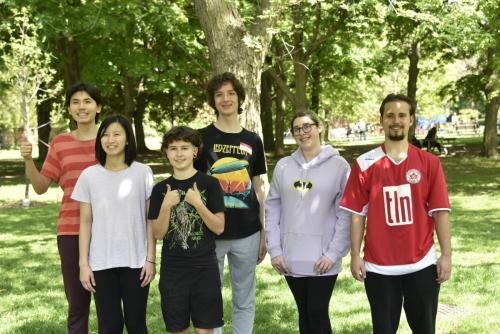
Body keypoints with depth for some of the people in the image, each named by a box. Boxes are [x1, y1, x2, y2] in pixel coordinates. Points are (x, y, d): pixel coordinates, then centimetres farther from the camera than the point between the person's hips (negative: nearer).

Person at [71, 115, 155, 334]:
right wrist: (83, 263, 0)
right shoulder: (89, 176, 1)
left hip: (136, 261, -1)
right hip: (101, 263, 1)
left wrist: (150, 259, -3)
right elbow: (85, 222, 3)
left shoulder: (143, 173, -1)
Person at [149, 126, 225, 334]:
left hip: (204, 268, -2)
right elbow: (158, 234, 2)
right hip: (172, 269, 2)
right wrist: (166, 206, -13)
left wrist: (198, 204, -18)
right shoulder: (160, 189, 4)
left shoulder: (209, 184, -2)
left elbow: (219, 228, -5)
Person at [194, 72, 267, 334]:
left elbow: (258, 189, 11)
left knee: (245, 301, 11)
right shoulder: (202, 138, -1)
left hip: (247, 233, 2)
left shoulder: (252, 141, 8)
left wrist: (264, 232, 8)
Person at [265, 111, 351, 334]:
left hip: (323, 258, -3)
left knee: (318, 313, -2)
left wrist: (334, 253, -12)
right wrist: (275, 250, 0)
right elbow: (272, 208, 7)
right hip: (291, 258, 3)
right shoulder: (283, 166, 5)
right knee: (304, 313, 13)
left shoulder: (338, 165, -4)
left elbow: (346, 214, -7)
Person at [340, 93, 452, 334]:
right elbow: (357, 214, 0)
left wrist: (446, 255, -5)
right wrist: (355, 256, -3)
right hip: (378, 266, 0)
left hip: (422, 265, 1)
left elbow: (440, 211, -1)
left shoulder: (429, 162, 0)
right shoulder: (365, 164, -1)